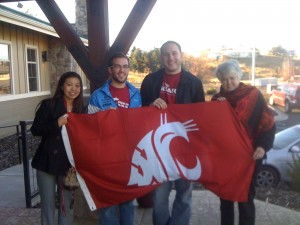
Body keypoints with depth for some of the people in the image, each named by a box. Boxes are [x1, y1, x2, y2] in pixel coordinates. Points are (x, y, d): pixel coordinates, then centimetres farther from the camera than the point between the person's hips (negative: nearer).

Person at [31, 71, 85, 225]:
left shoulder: (81, 109, 4)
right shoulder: (48, 105, -6)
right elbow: (35, 130, -9)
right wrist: (57, 124, -22)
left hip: (69, 163, 3)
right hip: (47, 162, -2)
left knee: (66, 204, 14)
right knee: (48, 204, 8)